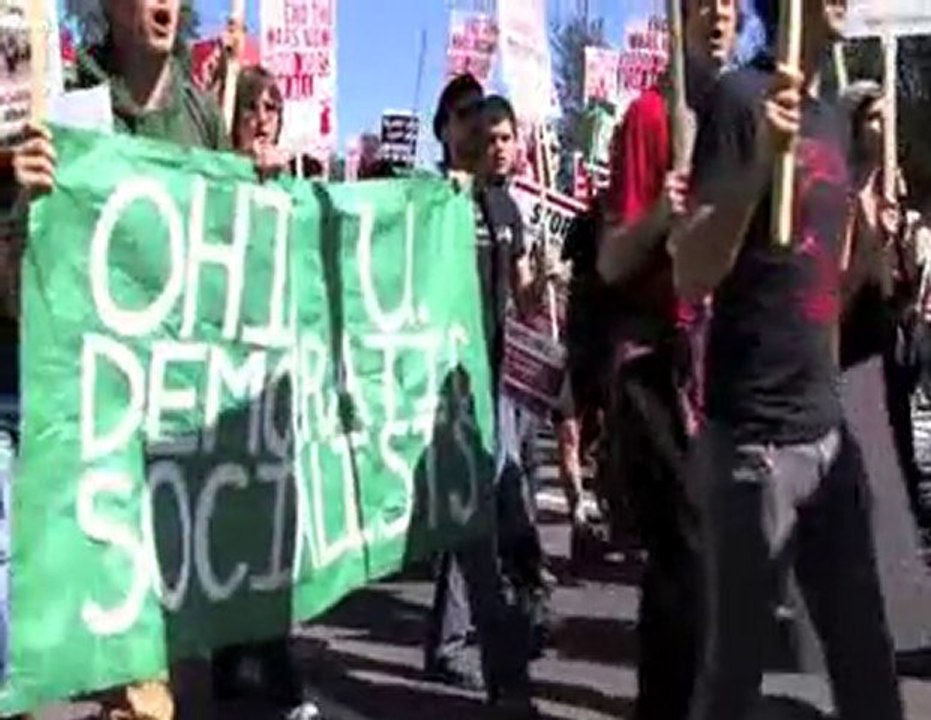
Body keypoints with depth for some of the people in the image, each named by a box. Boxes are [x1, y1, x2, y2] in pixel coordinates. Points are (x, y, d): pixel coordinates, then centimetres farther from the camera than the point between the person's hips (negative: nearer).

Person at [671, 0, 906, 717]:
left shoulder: (835, 116, 14)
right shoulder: (741, 97, -8)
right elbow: (691, 277, -16)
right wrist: (761, 160, -27)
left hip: (829, 429, 8)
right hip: (753, 436, -7)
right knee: (735, 659, 3)